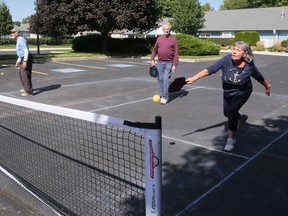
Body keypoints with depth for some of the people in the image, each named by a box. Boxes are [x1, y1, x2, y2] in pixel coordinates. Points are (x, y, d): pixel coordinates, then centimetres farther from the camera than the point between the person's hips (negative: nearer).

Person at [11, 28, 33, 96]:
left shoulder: (21, 40, -14)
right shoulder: (19, 41, 19)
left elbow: (26, 51, -23)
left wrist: (25, 61, -30)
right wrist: (18, 62, 25)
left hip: (27, 59, -11)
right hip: (24, 59, 11)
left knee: (25, 75, -12)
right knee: (21, 73, 20)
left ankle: (29, 91, -11)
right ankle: (26, 88, 31)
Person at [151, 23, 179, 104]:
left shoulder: (174, 39, -4)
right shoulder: (159, 38, 8)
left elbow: (176, 53, -7)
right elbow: (155, 49, 15)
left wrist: (175, 65, -13)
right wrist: (152, 59, 5)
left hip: (169, 63, -4)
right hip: (160, 62, 5)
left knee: (166, 79, -12)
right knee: (160, 80, 8)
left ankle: (165, 97, -7)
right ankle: (163, 95, 21)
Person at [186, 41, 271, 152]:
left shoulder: (249, 66, -25)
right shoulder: (226, 60, -29)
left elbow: (260, 78, -6)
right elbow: (209, 70, -35)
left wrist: (268, 87, 11)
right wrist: (194, 78, -46)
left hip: (242, 92, -3)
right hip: (227, 91, 4)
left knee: (232, 111, -24)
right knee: (227, 113, 22)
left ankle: (231, 139, -6)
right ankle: (241, 118, 59)